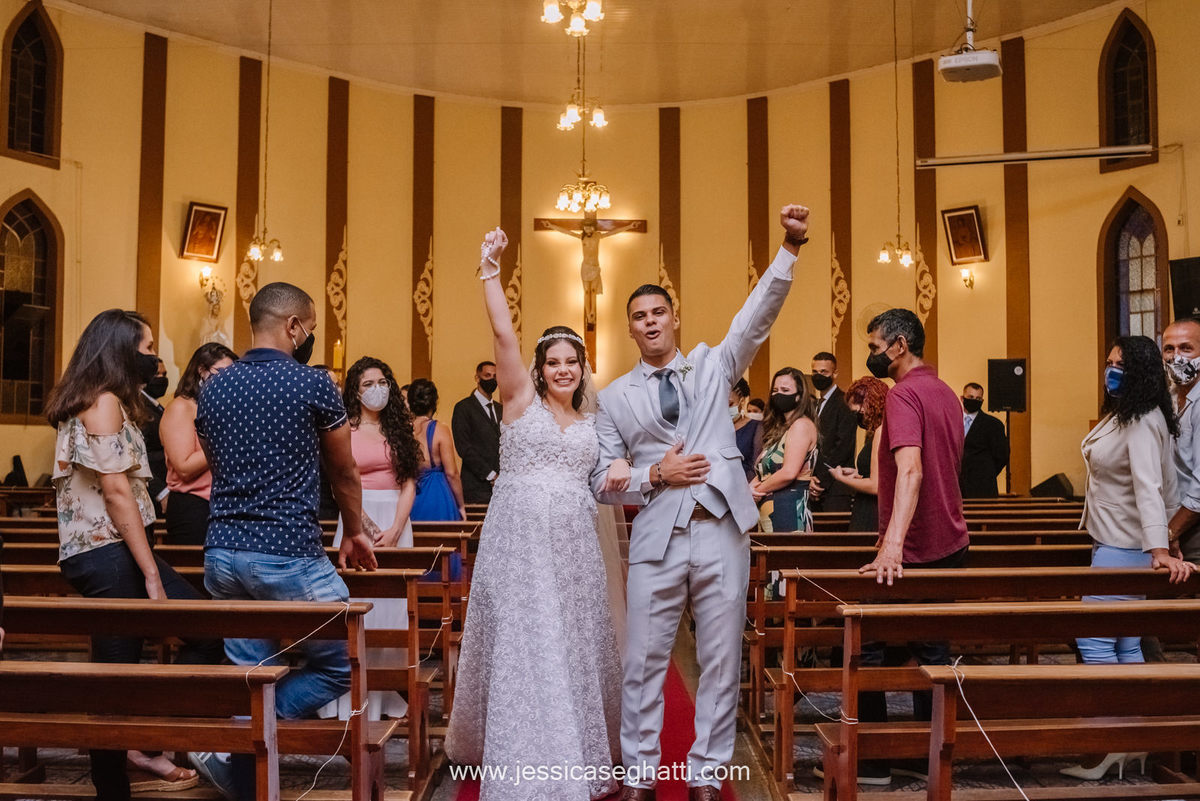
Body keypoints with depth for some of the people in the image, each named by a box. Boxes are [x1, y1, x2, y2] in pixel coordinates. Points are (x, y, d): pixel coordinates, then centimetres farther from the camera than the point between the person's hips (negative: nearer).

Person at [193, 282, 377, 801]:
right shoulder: (312, 384, -6)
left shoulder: (213, 387, 11)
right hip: (289, 556, -7)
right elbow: (344, 474, 7)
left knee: (251, 677, 14)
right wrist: (355, 532, 24)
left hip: (221, 554, 7)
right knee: (340, 664, 7)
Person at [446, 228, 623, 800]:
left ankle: (580, 751, 28)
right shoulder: (521, 400, 4)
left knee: (575, 644, 9)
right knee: (522, 646, -2)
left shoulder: (592, 423, 15)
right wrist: (490, 270, -12)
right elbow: (503, 333, -7)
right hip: (519, 538, -3)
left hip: (573, 544, 4)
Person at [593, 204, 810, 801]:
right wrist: (656, 474, -9)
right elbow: (602, 481, 7)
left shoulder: (713, 366, 11)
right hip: (657, 539, 0)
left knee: (721, 661, 7)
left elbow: (758, 316, -3)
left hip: (722, 532, 1)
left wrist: (790, 248, -16)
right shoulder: (615, 398, 8)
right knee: (643, 661, 4)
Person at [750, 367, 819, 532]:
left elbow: (789, 472, -18)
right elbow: (763, 470, 19)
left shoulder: (802, 425, -8)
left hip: (789, 510, -8)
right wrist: (751, 486, -2)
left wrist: (759, 490, -5)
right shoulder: (779, 427, 20)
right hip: (767, 511, 8)